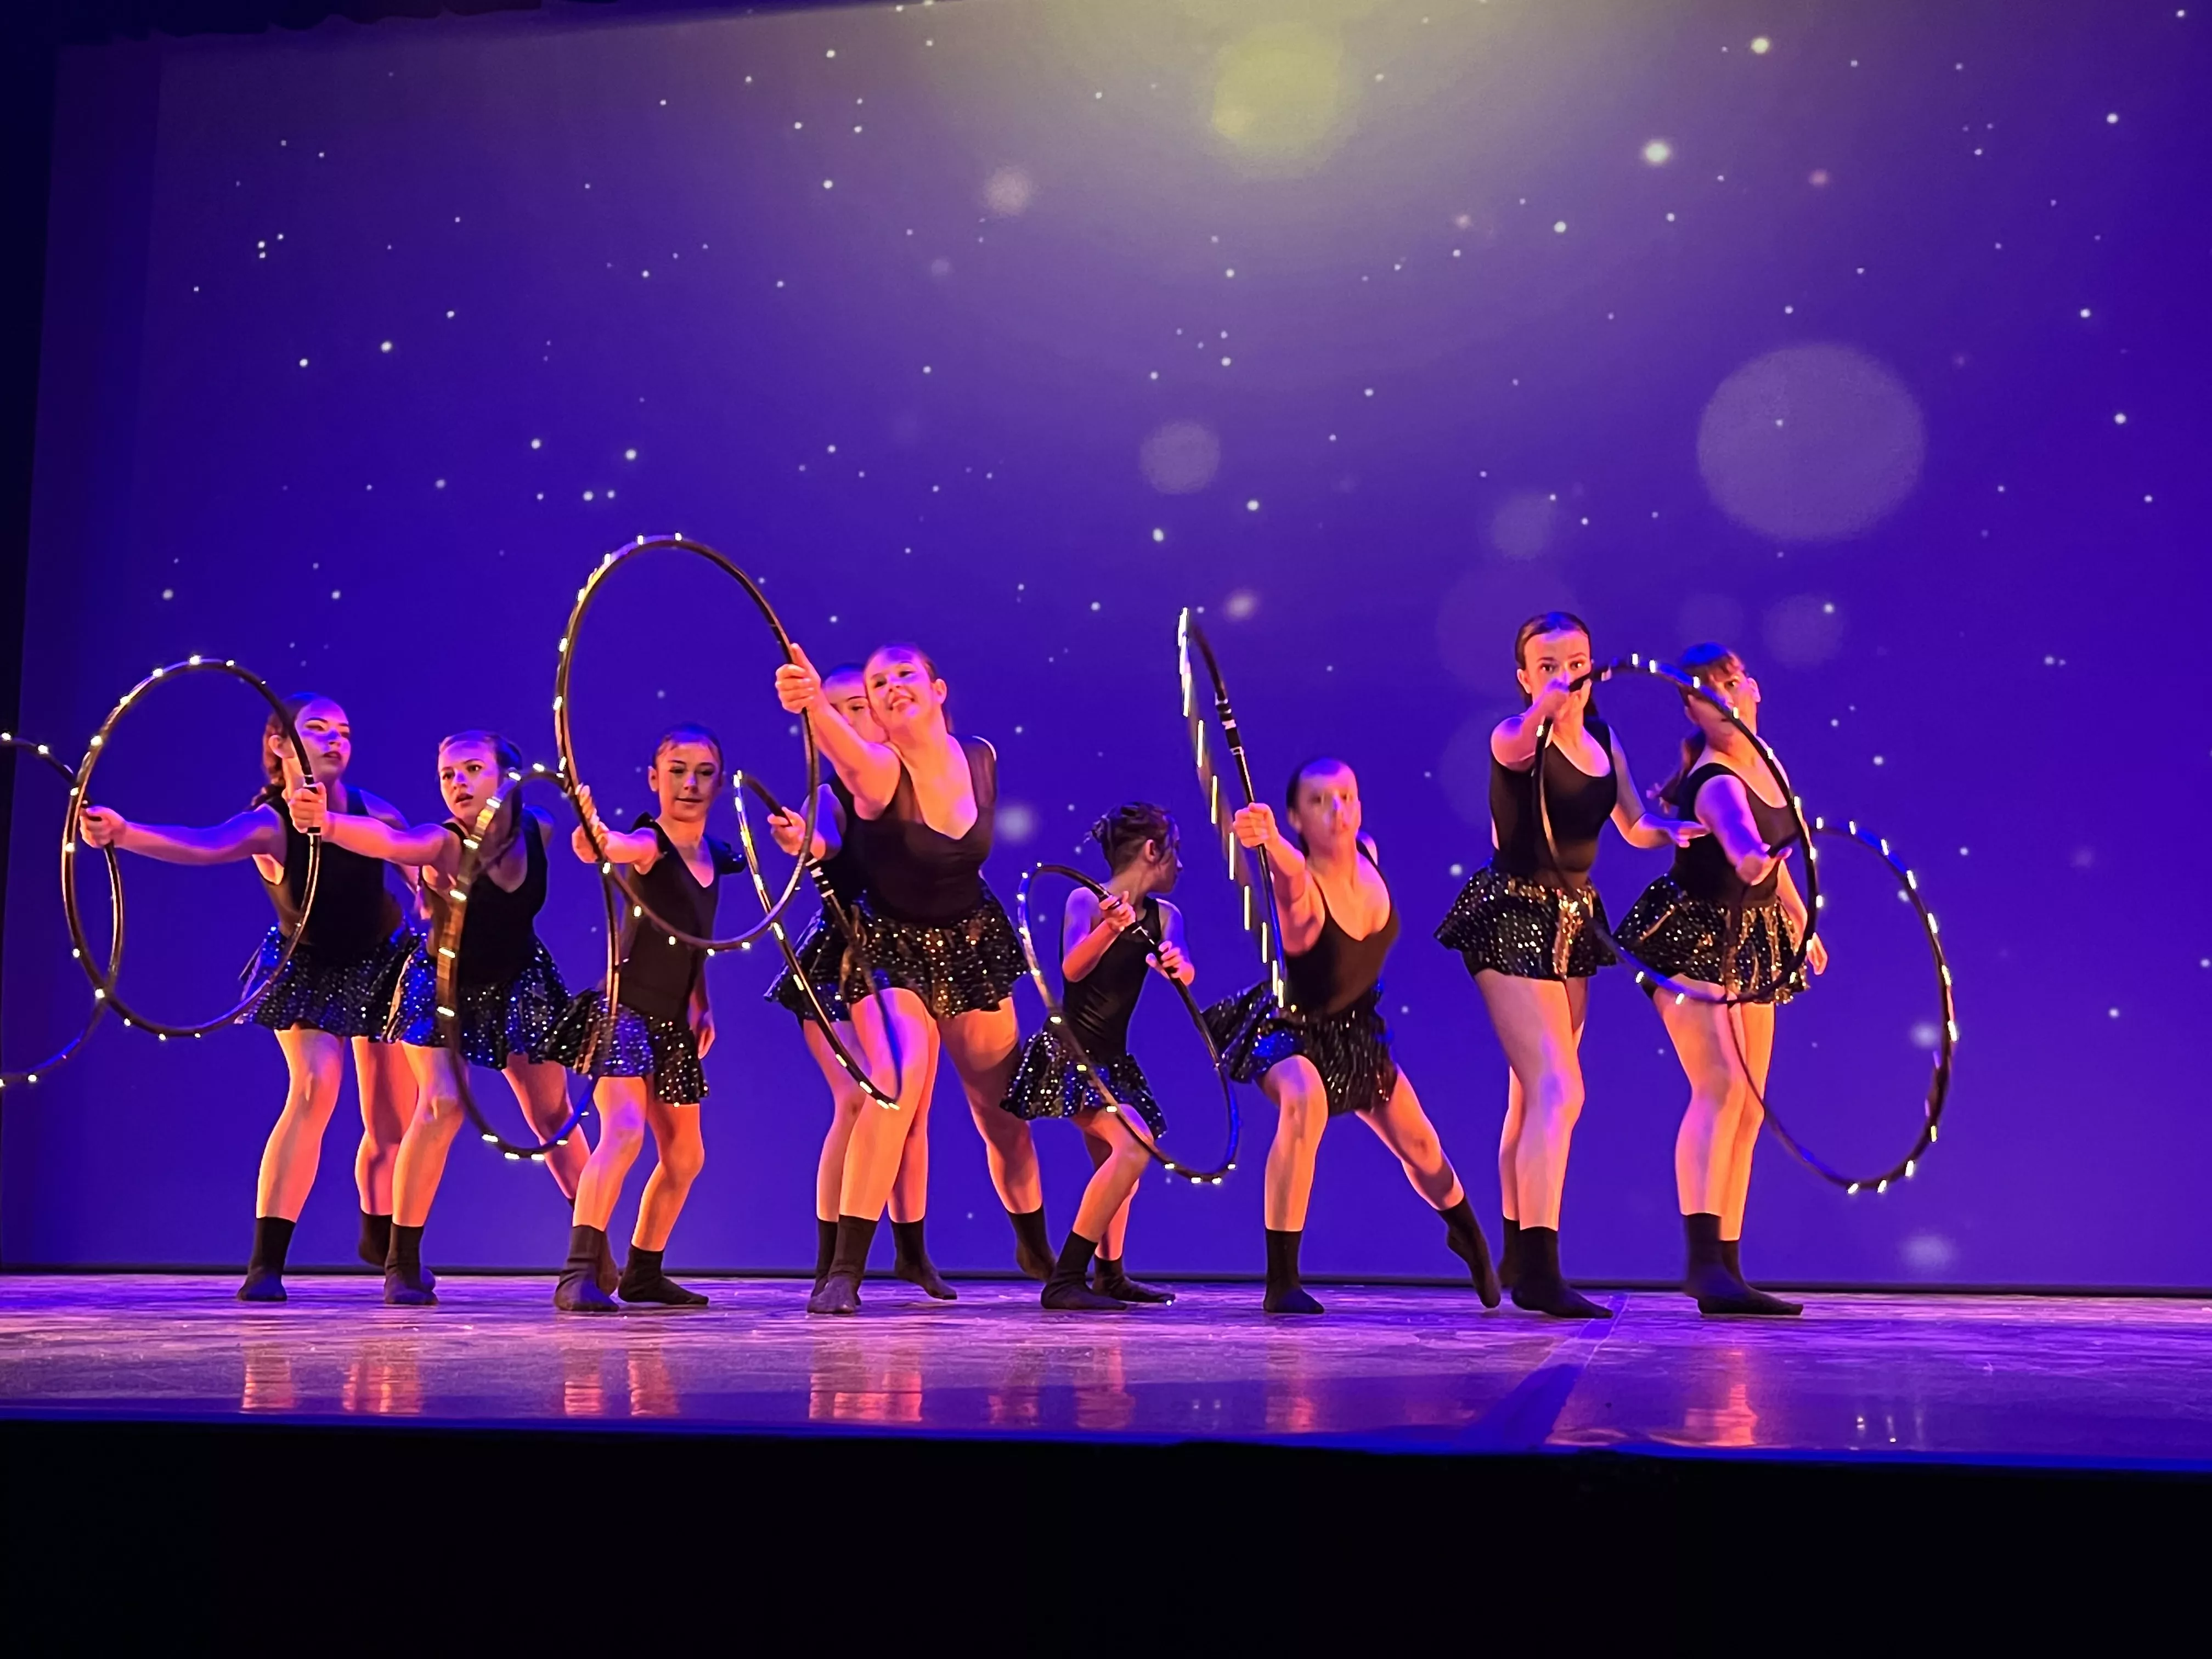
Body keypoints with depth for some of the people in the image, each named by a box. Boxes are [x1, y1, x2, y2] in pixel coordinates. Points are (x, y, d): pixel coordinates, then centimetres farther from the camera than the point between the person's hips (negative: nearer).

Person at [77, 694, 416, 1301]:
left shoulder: (372, 809, -16)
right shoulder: (268, 825, -25)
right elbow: (200, 844, -45)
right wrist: (123, 832, -62)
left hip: (383, 965, 3)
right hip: (309, 974, -3)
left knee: (392, 1118, 8)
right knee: (314, 1087, -25)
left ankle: (379, 1235, 36)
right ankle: (266, 1261, -17)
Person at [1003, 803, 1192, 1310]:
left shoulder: (1164, 916, 5)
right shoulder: (1087, 901, -13)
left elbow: (1184, 973, -11)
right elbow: (1072, 969, -29)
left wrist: (1177, 967, -34)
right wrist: (1110, 928, -46)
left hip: (1108, 1058, 9)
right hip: (1069, 1052, -9)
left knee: (1114, 1162, 18)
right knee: (1132, 1145, -22)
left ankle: (1110, 1277, 35)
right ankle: (1064, 1280, -21)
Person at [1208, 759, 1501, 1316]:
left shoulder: (1367, 855, -12)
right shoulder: (1299, 882, -32)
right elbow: (1292, 874, -61)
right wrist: (1268, 841, -79)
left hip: (1354, 1030, 6)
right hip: (1291, 1028, -6)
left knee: (1419, 1146, 18)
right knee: (1305, 1101, -38)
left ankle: (1468, 1237, 52)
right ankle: (1282, 1283, -29)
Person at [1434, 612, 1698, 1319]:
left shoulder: (1603, 741, 9)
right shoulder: (1516, 738, -13)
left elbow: (1636, 828, 15)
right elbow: (1514, 744, -37)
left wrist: (1674, 830, -7)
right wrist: (1543, 708, -58)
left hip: (1571, 923, 7)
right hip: (1513, 921, -7)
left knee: (1534, 1094, 15)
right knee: (1558, 1091, -17)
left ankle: (1518, 1256, 26)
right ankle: (1539, 1272, -18)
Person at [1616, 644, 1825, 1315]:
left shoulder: (1761, 759, 4)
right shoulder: (1716, 785, -23)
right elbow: (1742, 844, -47)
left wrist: (1801, 923, 27)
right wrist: (1752, 858, -69)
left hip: (1749, 943, 9)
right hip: (1690, 939, -9)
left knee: (1749, 1108, 6)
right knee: (1722, 1083, -23)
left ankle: (1726, 1271, 10)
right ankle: (1703, 1257, -28)